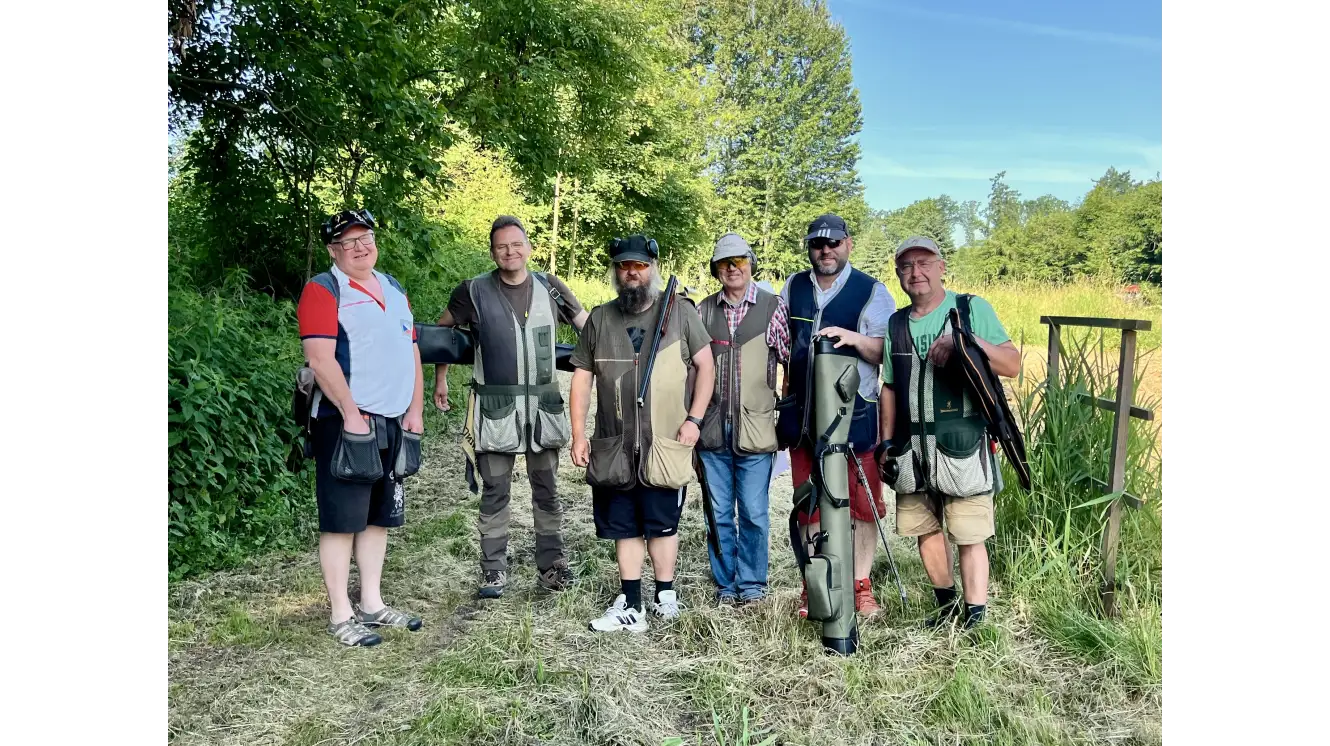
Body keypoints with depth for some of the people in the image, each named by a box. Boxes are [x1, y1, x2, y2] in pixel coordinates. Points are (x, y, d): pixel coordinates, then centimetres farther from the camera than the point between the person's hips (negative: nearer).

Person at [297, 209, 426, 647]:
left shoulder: (394, 290, 17)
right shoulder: (323, 291, -4)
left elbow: (412, 352, 18)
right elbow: (320, 358, -15)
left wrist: (415, 411, 9)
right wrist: (351, 415, -19)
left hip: (393, 425, 7)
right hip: (346, 423, -7)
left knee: (379, 517, 13)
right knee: (342, 521, -1)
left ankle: (372, 605, 23)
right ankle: (341, 616, 8)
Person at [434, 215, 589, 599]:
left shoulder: (549, 287, 3)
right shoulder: (474, 291, -1)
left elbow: (590, 327, 9)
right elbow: (443, 330, 13)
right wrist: (440, 378, 12)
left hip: (543, 404, 2)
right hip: (494, 407, -2)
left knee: (546, 489, 10)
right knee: (495, 492, 4)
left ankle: (551, 566, 20)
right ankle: (494, 571, 15)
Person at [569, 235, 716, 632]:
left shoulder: (679, 311, 0)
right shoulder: (600, 319, 8)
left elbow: (705, 366, 1)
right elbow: (582, 377, 10)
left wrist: (694, 419, -7)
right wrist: (578, 434, 3)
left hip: (665, 444, -3)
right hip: (613, 447, 3)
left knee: (662, 523, 6)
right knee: (623, 526, 8)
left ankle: (665, 595, 22)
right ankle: (630, 605, 18)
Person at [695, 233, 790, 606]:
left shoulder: (773, 307, 1)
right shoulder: (703, 310, 8)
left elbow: (792, 362, 3)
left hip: (754, 429, -2)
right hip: (712, 430, 2)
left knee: (754, 513, 3)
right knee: (719, 512, 10)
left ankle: (752, 583, 19)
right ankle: (725, 583, 23)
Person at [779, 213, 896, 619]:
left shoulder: (872, 291, 1)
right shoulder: (793, 287, 12)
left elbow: (886, 352, -5)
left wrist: (854, 339, -22)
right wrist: (788, 376, 12)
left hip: (855, 416, -3)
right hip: (802, 416, 3)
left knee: (863, 504, 0)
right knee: (809, 504, 9)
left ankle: (861, 586, 14)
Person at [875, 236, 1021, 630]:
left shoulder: (972, 309, -2)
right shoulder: (896, 324, 12)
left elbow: (1013, 365, -9)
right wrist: (887, 442, 13)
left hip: (961, 445, -5)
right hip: (911, 447, 5)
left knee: (970, 534, -2)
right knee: (924, 527, 13)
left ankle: (975, 616, 9)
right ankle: (946, 603, 31)